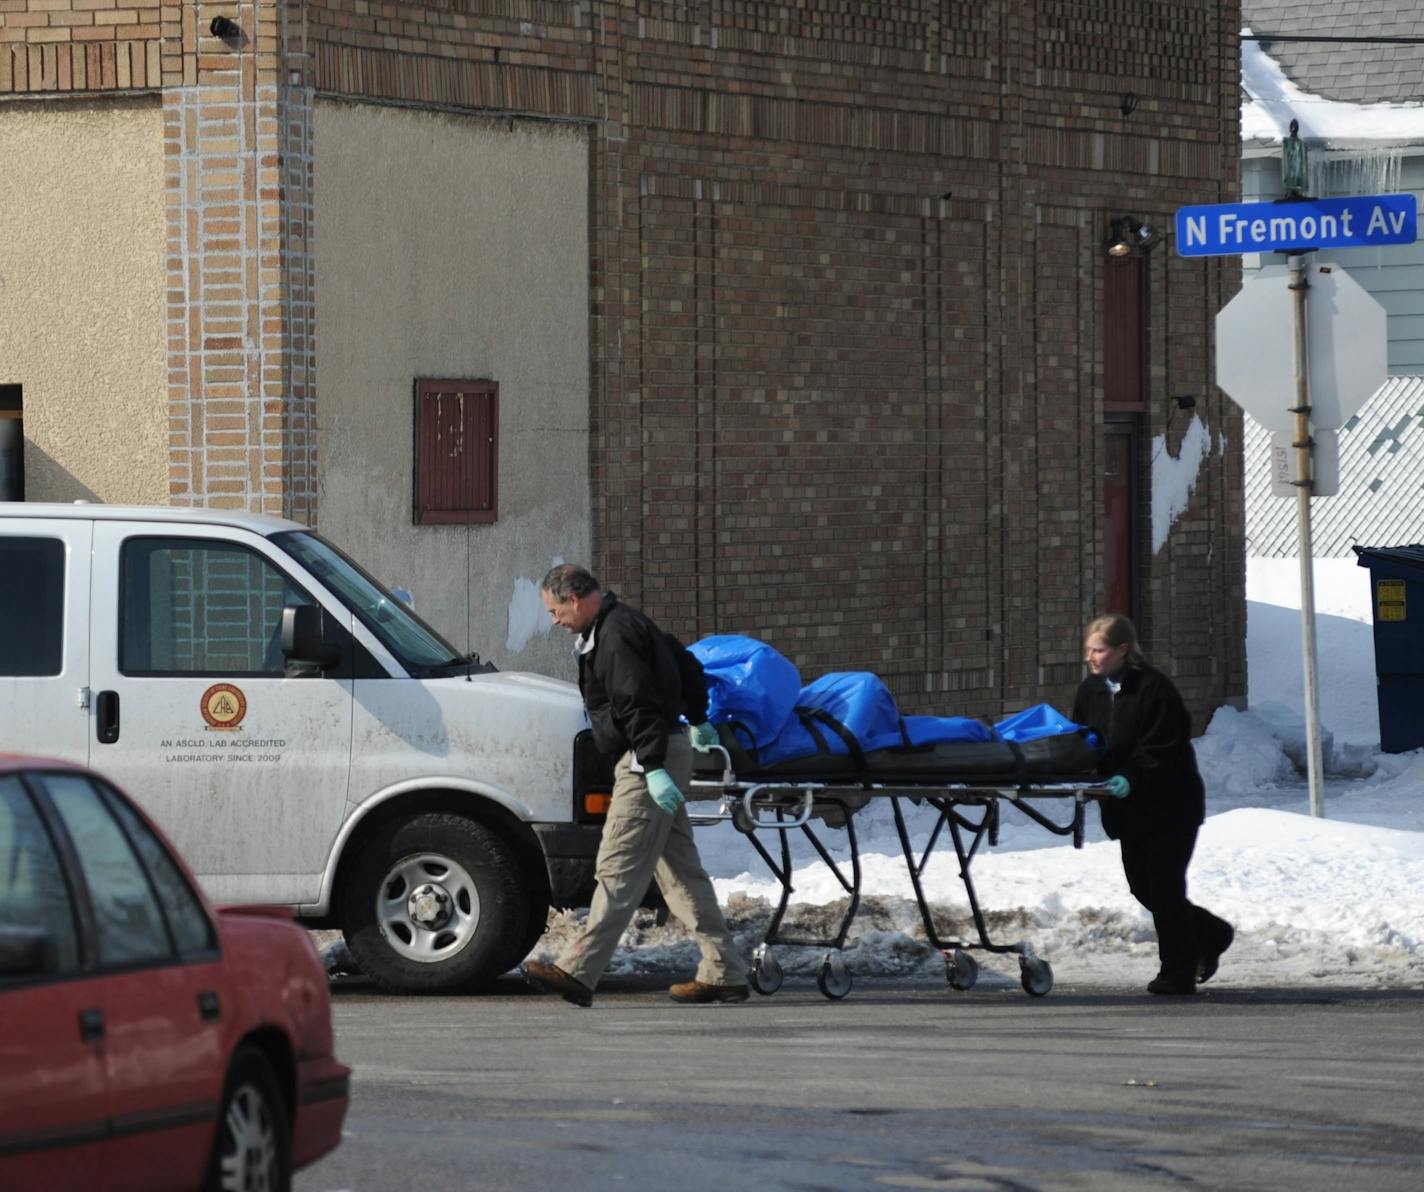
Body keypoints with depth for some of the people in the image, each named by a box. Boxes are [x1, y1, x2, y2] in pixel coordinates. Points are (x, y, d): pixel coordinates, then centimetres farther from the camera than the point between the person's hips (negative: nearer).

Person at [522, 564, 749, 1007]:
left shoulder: (615, 636, -16)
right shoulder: (628, 623, 18)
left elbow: (639, 704, -24)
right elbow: (690, 669, 31)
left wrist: (653, 767, -29)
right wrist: (698, 720, 45)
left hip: (649, 760, -11)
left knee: (618, 870, -12)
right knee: (680, 869, 11)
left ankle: (578, 972, -15)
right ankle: (723, 974, 12)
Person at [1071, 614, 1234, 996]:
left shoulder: (1153, 688, -17)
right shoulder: (1091, 691, 6)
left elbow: (1164, 749, -22)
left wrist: (1132, 778, -33)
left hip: (1169, 804, -8)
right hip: (1128, 807, 8)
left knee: (1164, 886, -5)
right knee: (1142, 887, 10)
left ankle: (1177, 972, 4)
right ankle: (1210, 935, 31)